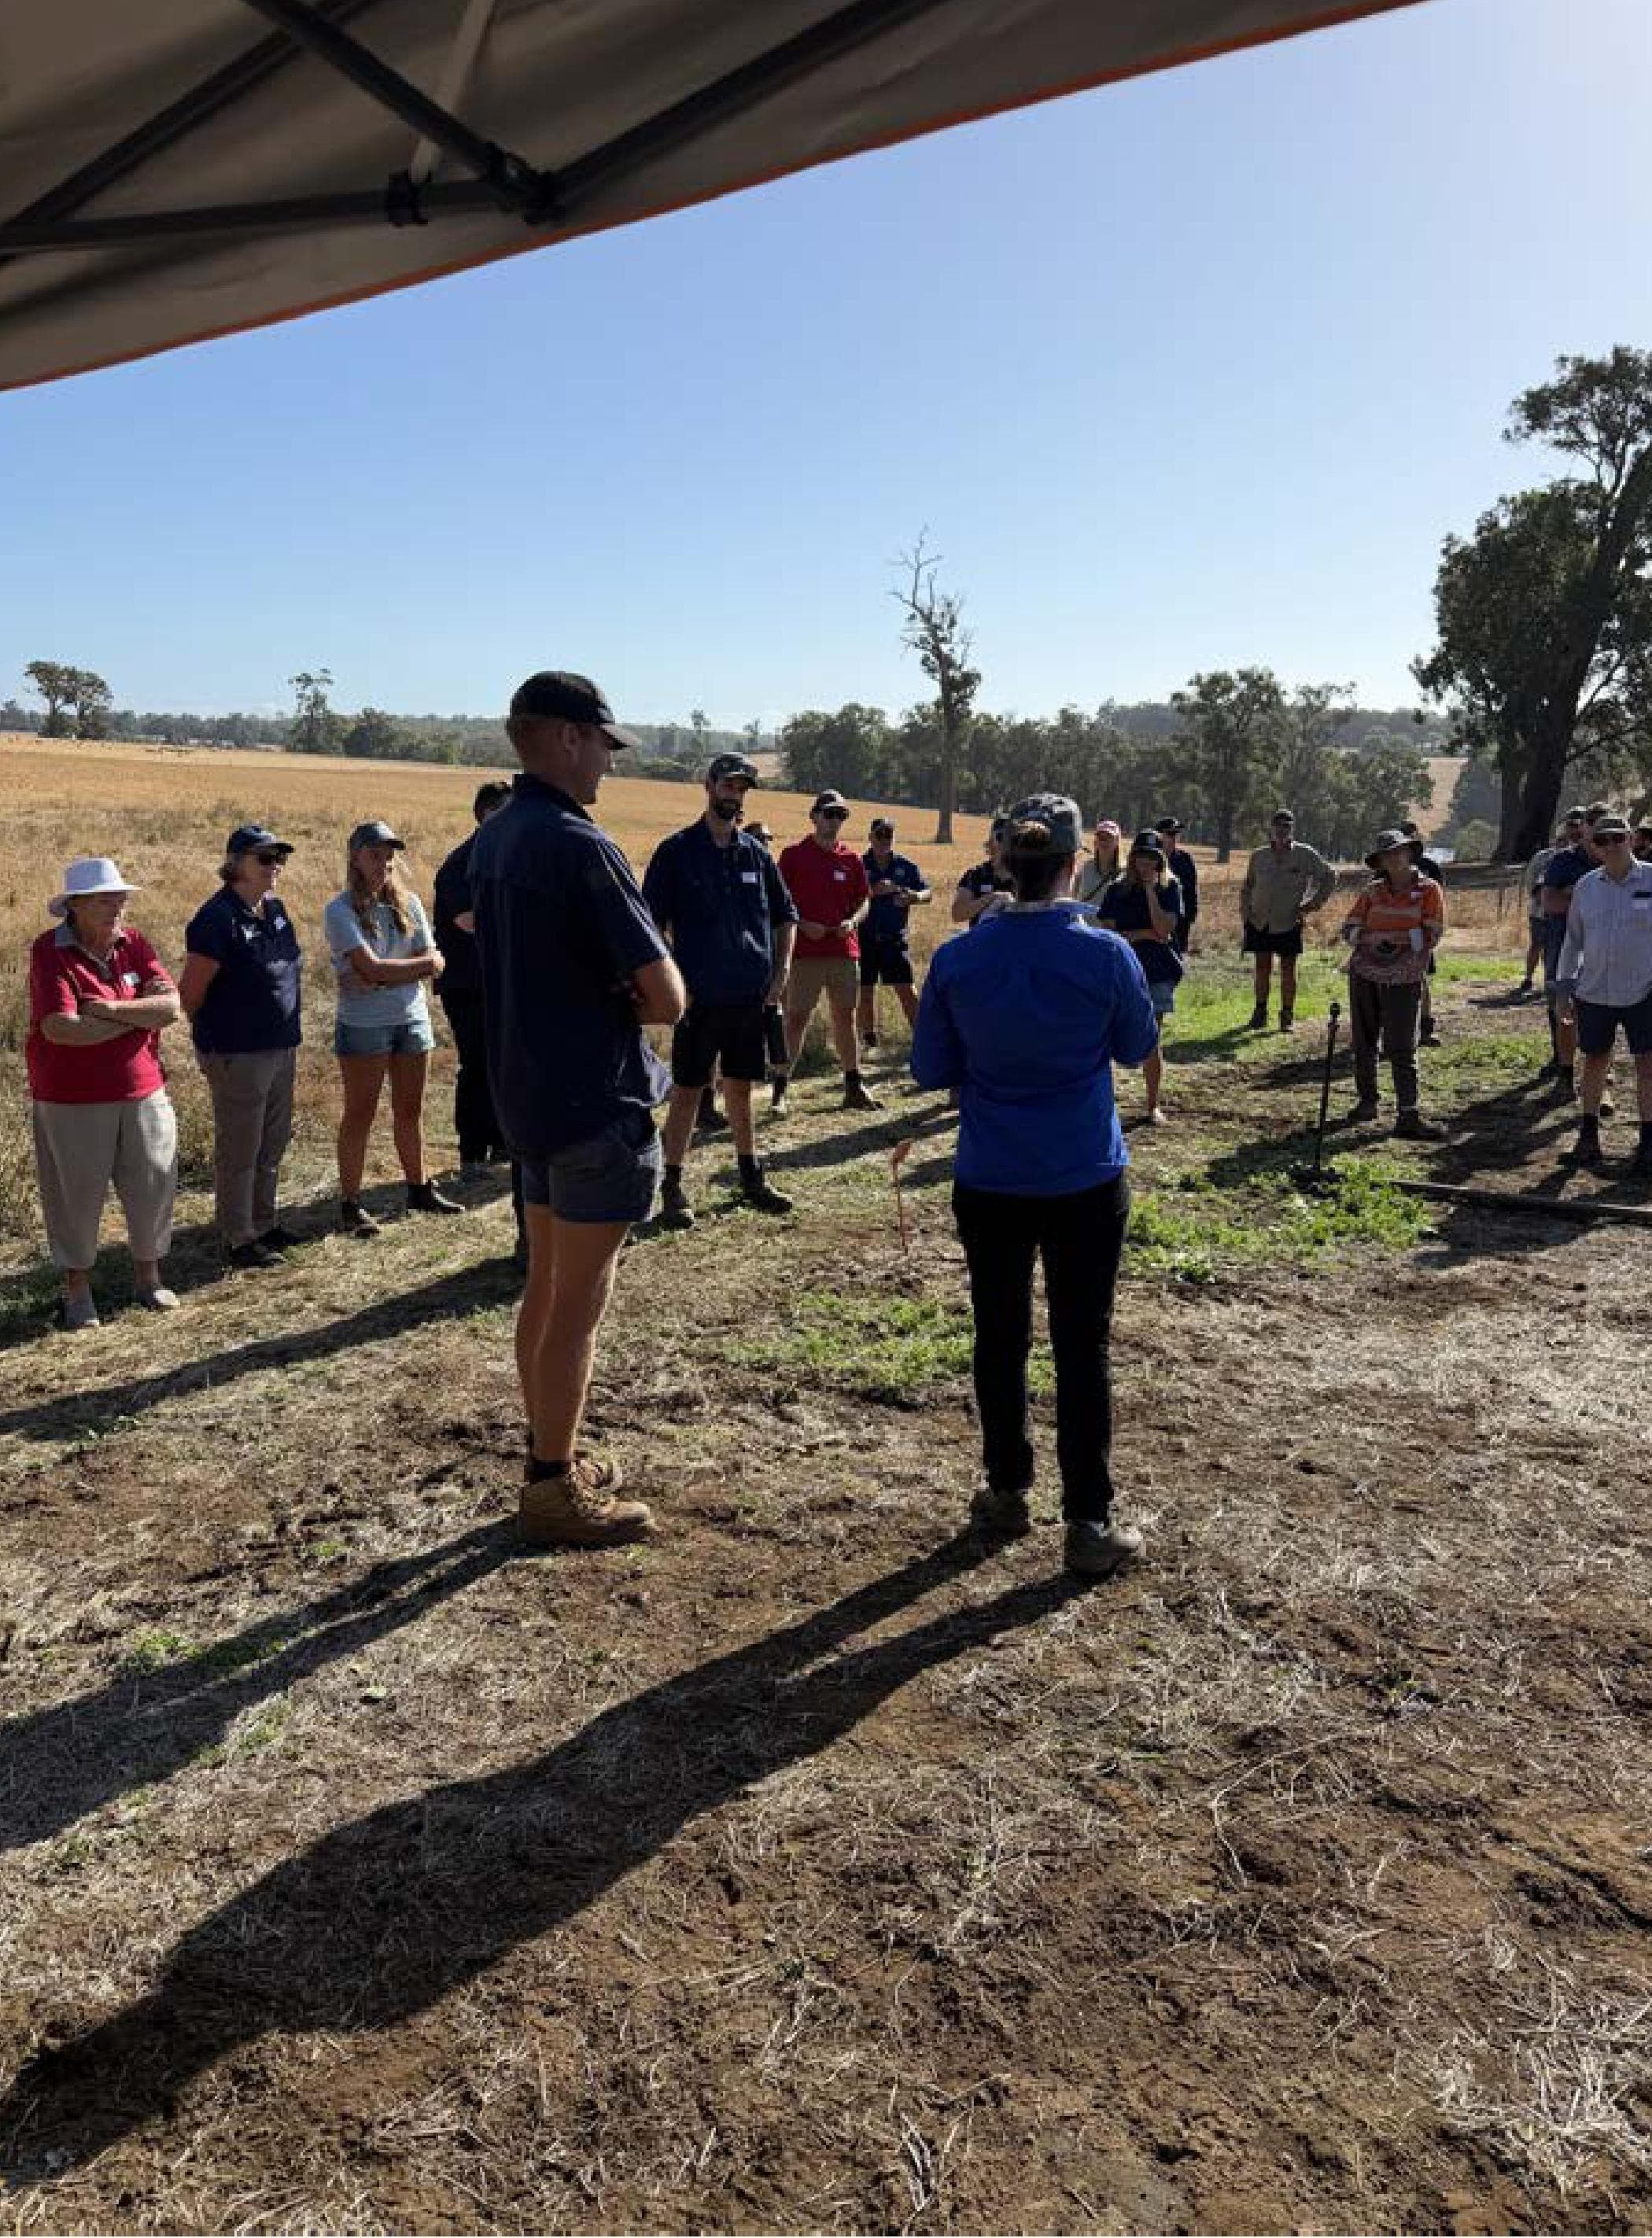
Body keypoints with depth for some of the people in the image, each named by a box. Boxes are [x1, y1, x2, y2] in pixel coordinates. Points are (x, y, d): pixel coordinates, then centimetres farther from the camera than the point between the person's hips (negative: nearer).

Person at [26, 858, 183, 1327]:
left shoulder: (133, 943, 2)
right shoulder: (51, 951, -12)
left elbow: (170, 1009, -9)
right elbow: (61, 1029, -23)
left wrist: (109, 1009, -20)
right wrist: (138, 1013, -15)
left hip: (143, 1091, 4)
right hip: (72, 1101, -4)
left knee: (153, 1186, 11)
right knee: (76, 1195, 7)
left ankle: (149, 1277, 29)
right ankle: (77, 1290, 23)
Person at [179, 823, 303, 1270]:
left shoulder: (276, 909, 7)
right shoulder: (218, 919, -18)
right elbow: (190, 994, -15)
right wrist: (216, 1037, 0)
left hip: (281, 1047, 8)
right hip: (238, 1055, -8)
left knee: (274, 1142, 18)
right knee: (239, 1149, 3)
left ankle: (263, 1223, 33)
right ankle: (238, 1238, 14)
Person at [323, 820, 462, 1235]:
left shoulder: (408, 904, 4)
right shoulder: (340, 910, -9)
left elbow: (435, 965, -4)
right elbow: (370, 968, -19)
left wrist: (382, 978, -15)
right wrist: (421, 964, -10)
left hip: (412, 1019, 5)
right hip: (363, 1025, -5)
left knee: (411, 1110, 15)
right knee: (360, 1115, 1)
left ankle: (419, 1189, 27)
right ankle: (351, 1203, 8)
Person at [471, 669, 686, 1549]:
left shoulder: (494, 838, 8)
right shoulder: (577, 844, -20)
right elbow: (667, 999, -20)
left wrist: (612, 996, 2)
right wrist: (635, 997, 0)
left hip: (529, 1095, 9)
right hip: (597, 1105, -9)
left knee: (545, 1288, 17)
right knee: (579, 1304, 2)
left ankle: (552, 1460, 31)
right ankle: (554, 1492, 13)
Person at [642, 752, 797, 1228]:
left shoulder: (757, 854, 9)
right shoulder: (677, 851, -3)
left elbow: (785, 916, 17)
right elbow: (652, 922, -5)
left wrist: (781, 971, 5)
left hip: (752, 995, 4)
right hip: (700, 997, -4)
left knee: (741, 1090, 14)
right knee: (687, 1093, 0)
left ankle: (751, 1179, 24)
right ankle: (672, 1190, 7)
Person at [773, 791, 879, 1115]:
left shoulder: (851, 860, 10)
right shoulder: (794, 856, -1)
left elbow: (863, 901, 14)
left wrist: (852, 921, -5)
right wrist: (804, 925, -14)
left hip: (845, 951, 4)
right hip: (806, 951, -4)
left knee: (846, 1017, 11)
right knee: (796, 1018, -3)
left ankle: (854, 1087, 19)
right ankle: (781, 1089, 3)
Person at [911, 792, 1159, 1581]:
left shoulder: (957, 960, -8)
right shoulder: (1104, 954, -12)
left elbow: (931, 1069, 2)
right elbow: (1137, 1047, 5)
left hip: (989, 1185, 2)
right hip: (1086, 1185, -1)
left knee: (1001, 1338, 16)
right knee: (1081, 1348, 7)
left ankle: (1007, 1494, 31)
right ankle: (1089, 1523, 15)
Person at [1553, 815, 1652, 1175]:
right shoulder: (1587, 885, 5)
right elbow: (1573, 938, 13)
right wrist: (1565, 983, 11)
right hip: (1594, 992, 3)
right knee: (1595, 1060, 11)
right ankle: (1588, 1135, 24)